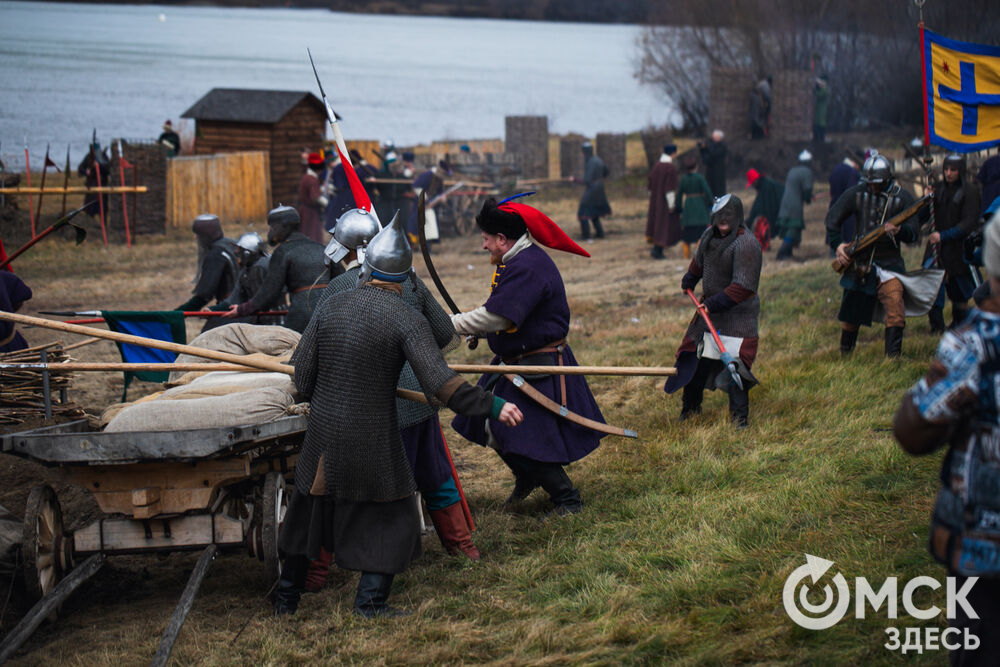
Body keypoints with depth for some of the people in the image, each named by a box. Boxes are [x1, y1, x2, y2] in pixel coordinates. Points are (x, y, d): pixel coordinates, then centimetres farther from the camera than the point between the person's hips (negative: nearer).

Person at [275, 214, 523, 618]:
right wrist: (493, 407, -19)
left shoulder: (331, 307, -1)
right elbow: (440, 384, -22)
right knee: (391, 517, 12)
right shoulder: (407, 319, -13)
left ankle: (286, 597, 29)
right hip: (373, 440, -4)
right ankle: (370, 602, 9)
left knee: (309, 508, 19)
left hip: (323, 433, 4)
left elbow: (302, 376, 3)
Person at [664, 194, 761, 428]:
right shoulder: (710, 235, 3)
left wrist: (714, 304, -25)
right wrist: (688, 282, 40)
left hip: (738, 312, -8)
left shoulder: (746, 244, -22)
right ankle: (691, 407, 31)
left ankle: (740, 415, -4)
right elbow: (699, 262, 26)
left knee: (735, 360, -13)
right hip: (711, 306, 8)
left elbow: (743, 287, -25)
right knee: (698, 357, 14)